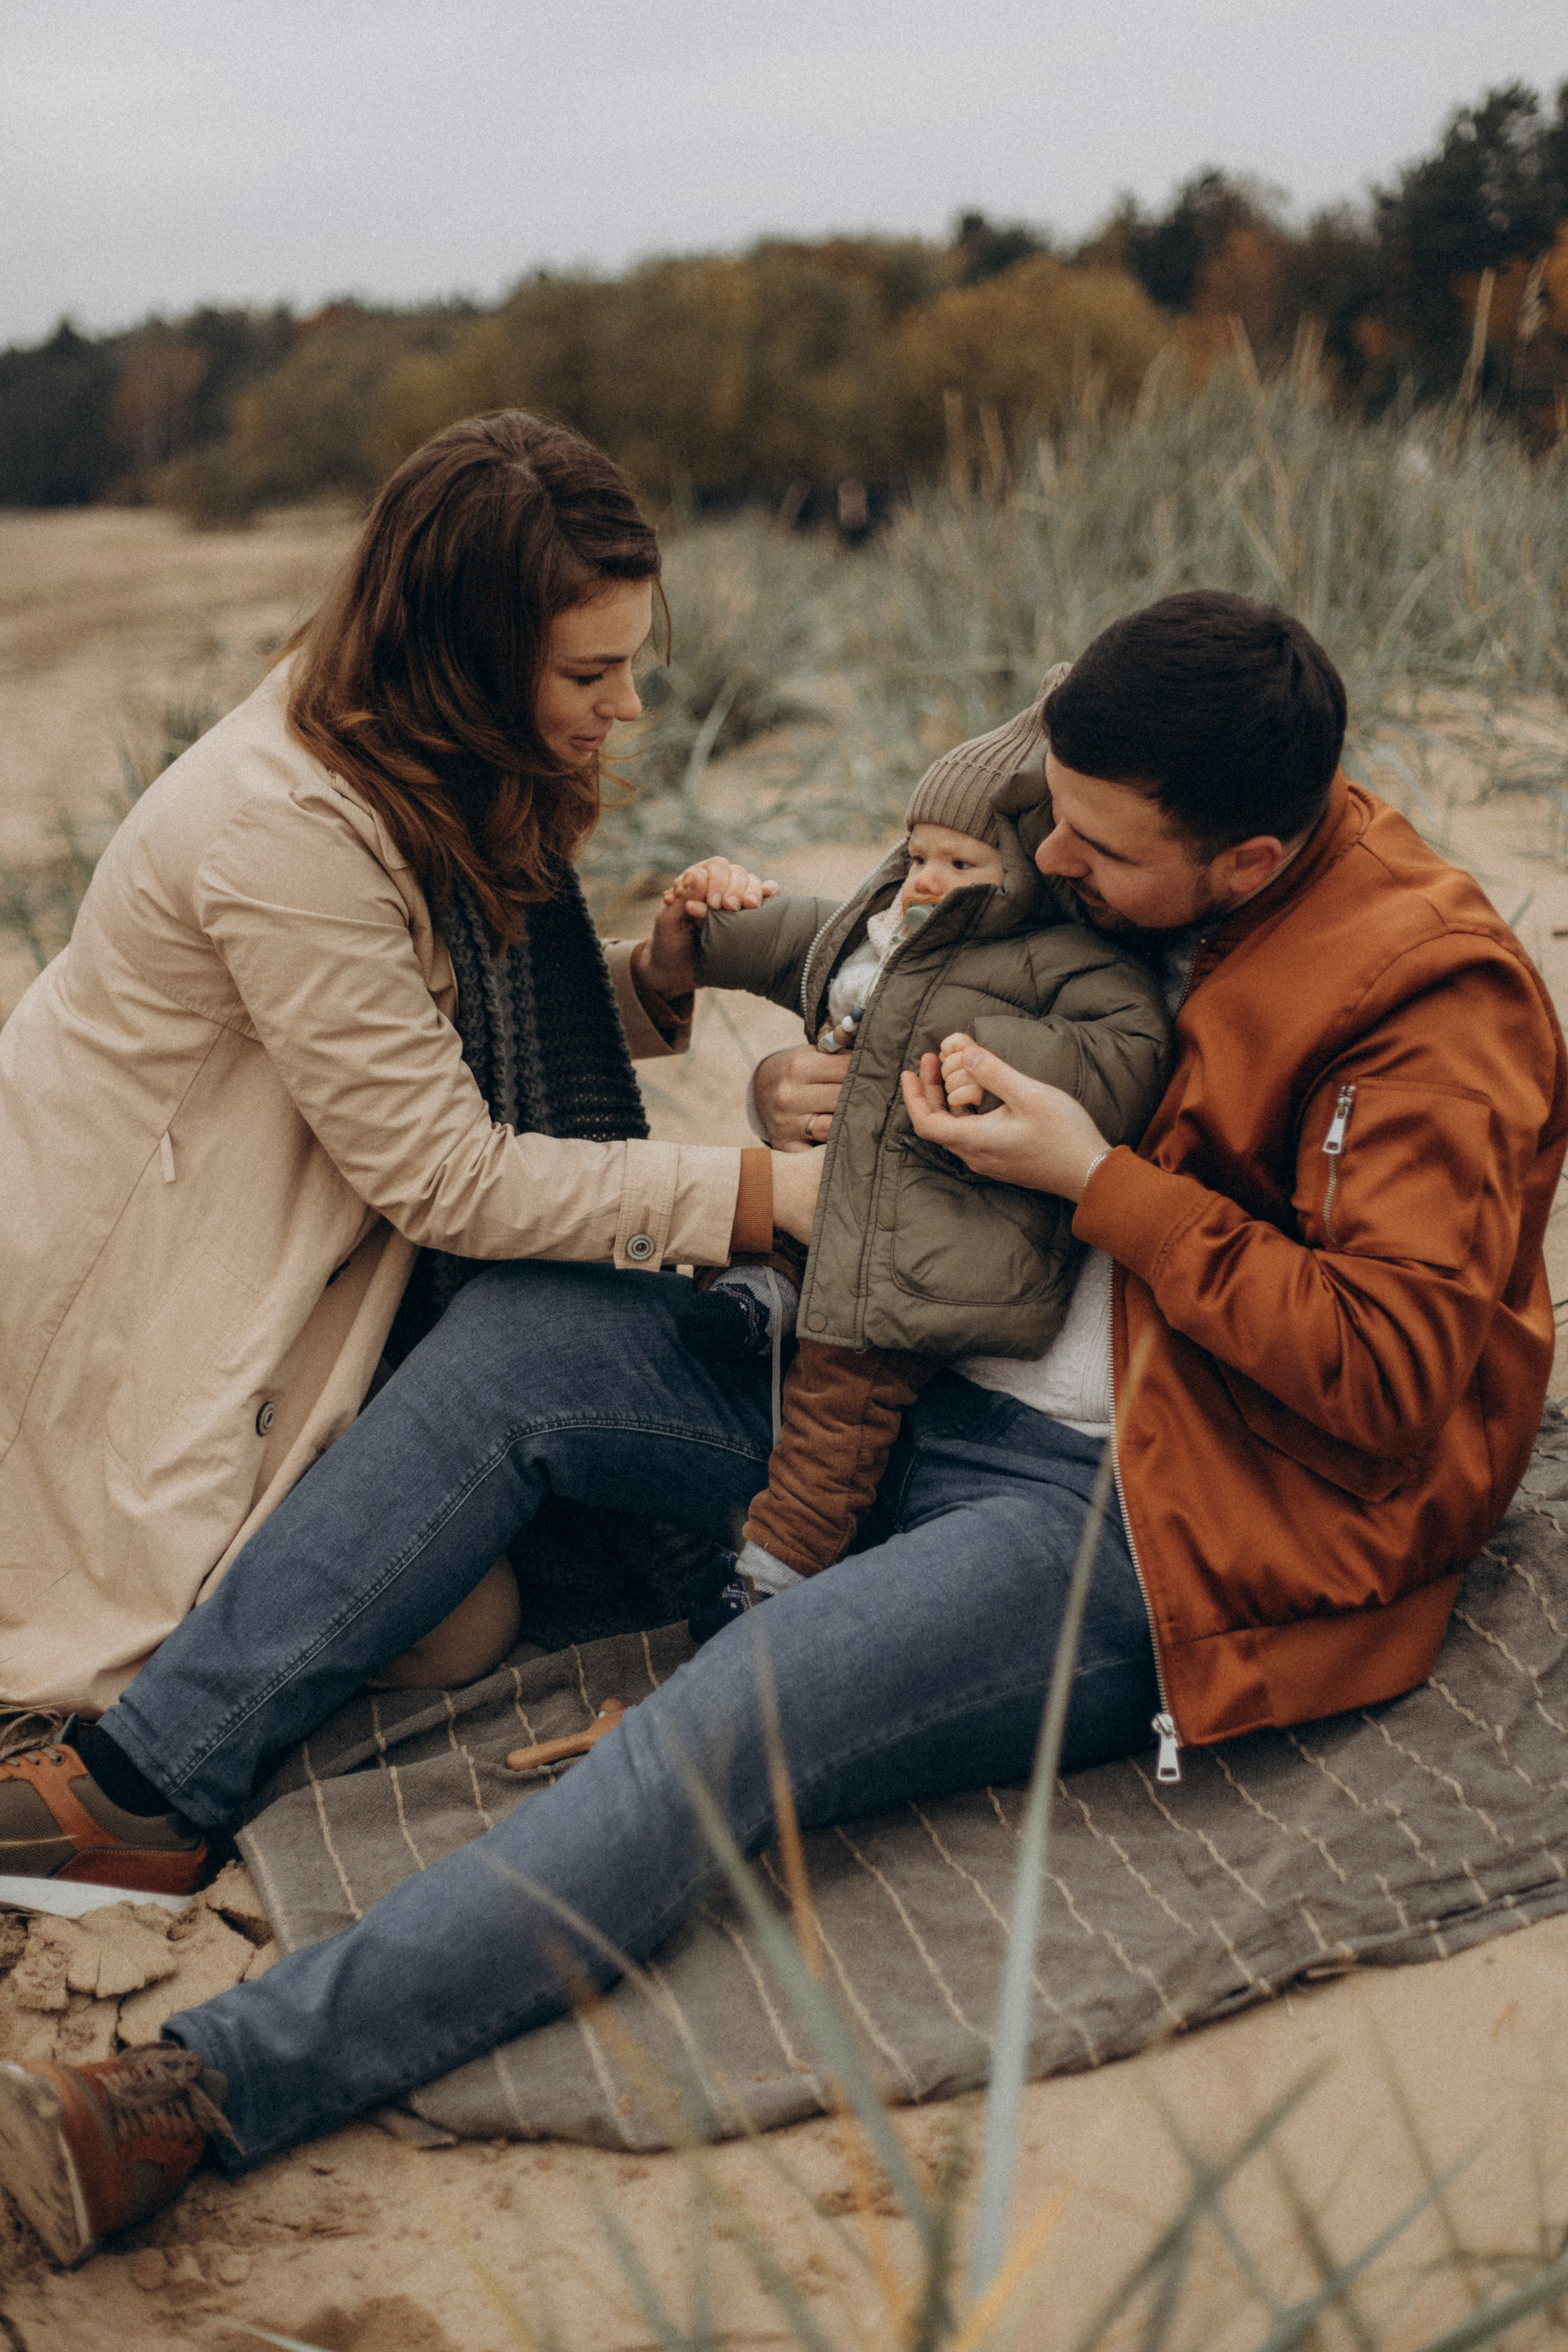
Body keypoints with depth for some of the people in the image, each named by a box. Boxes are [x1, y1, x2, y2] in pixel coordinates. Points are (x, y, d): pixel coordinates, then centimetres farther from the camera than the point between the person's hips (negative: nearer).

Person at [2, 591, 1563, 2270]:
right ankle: (155, 1773, -4)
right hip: (934, 1396, 8)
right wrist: (802, 1093, -3)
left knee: (728, 1723, -29)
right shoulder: (1121, 888, 6)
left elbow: (1392, 1374, -21)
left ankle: (215, 2087, -29)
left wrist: (1095, 1177, -22)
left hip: (1147, 1521, -8)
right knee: (521, 1330, -5)